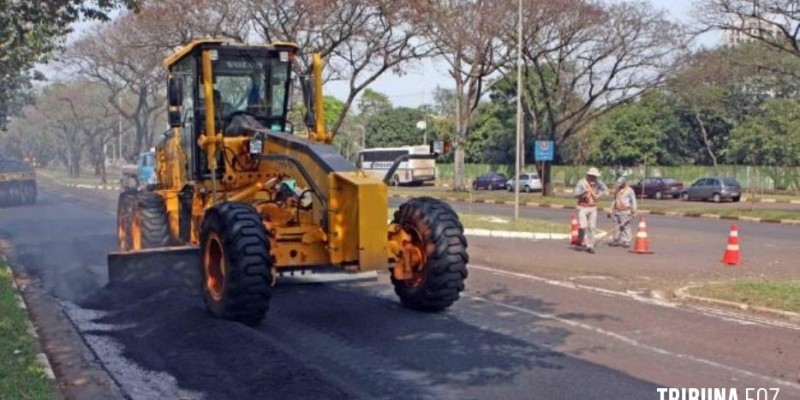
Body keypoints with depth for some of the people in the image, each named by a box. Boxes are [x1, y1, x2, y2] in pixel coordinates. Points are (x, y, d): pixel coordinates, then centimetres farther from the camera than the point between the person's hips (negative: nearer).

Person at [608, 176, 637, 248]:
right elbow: (614, 201, 22)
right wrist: (611, 211, 18)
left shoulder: (629, 190, -3)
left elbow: (633, 201, -6)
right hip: (616, 211, 6)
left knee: (626, 227, -8)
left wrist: (634, 212, -12)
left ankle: (627, 242, -6)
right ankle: (616, 241, 13)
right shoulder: (617, 190, 17)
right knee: (617, 227, 8)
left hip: (625, 212, -6)